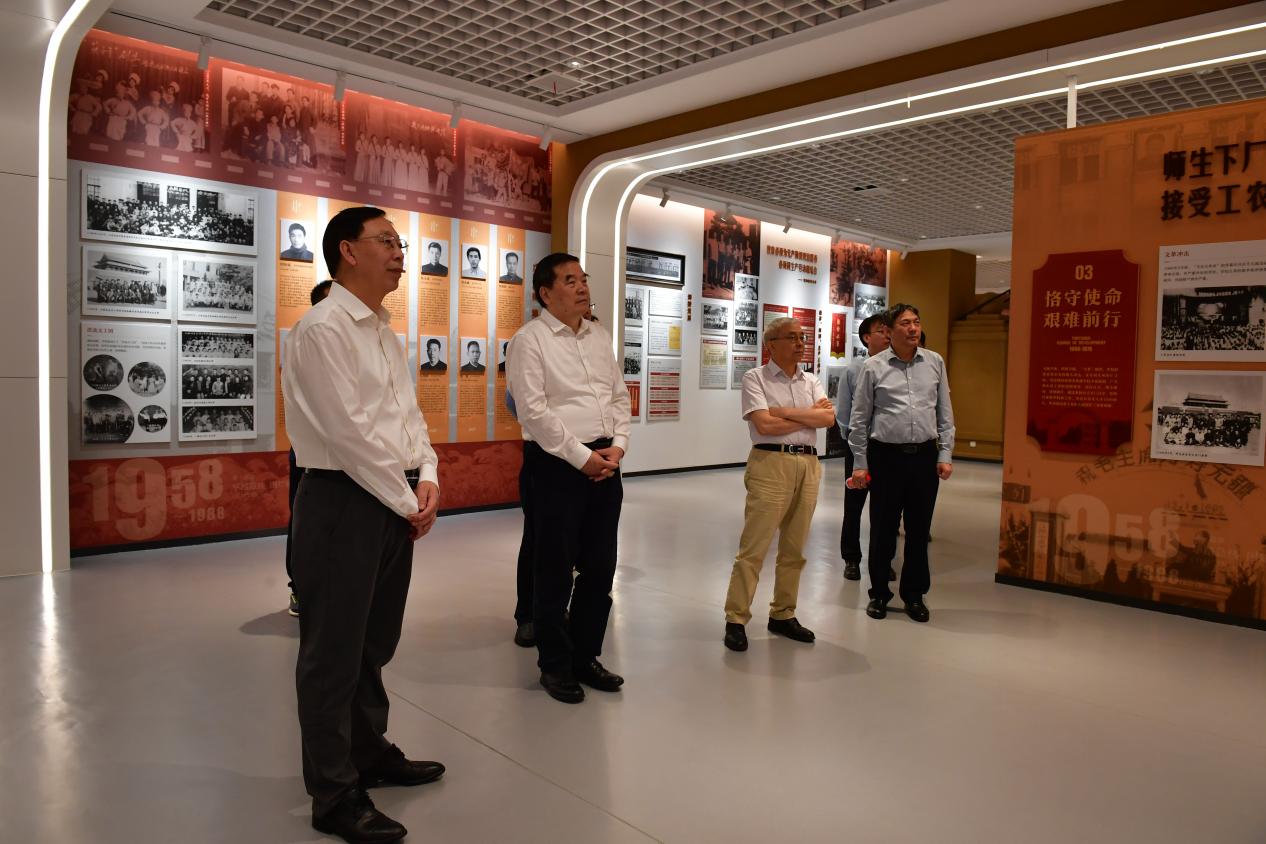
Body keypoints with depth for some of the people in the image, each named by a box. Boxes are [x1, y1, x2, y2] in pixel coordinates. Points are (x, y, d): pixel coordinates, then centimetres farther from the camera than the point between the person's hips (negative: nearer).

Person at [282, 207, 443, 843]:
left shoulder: (385, 332, 14)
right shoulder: (323, 328, -13)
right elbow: (349, 432, -19)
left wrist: (426, 478, -2)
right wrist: (408, 502, -13)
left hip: (394, 503, 9)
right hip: (342, 503, -9)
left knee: (375, 642, 20)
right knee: (334, 652, 3)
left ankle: (371, 752, 38)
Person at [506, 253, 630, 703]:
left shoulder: (600, 337, 14)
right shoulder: (529, 340, -6)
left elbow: (620, 396, 14)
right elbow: (534, 410, -14)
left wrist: (617, 446, -1)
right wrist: (581, 457, -14)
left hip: (604, 463, 6)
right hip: (555, 465, -6)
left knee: (600, 566, 12)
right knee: (554, 570, 4)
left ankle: (585, 656, 28)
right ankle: (554, 665, 21)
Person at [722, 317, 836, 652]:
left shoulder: (811, 381, 16)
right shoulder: (755, 378, 0)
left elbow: (829, 417, 0)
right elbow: (764, 425, -12)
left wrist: (785, 411, -9)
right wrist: (811, 415, -2)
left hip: (808, 465, 6)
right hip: (771, 464, -6)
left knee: (794, 549, 11)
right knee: (753, 548, -6)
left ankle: (783, 615, 23)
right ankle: (736, 620, 3)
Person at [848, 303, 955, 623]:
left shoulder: (935, 363, 7)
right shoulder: (874, 366, 0)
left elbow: (945, 413, 10)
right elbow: (859, 418, 1)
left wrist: (945, 455, 3)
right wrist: (859, 464, -1)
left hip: (925, 456, 2)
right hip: (886, 456, -2)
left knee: (919, 530, 9)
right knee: (882, 529, 6)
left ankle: (914, 594, 24)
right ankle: (879, 593, 21)